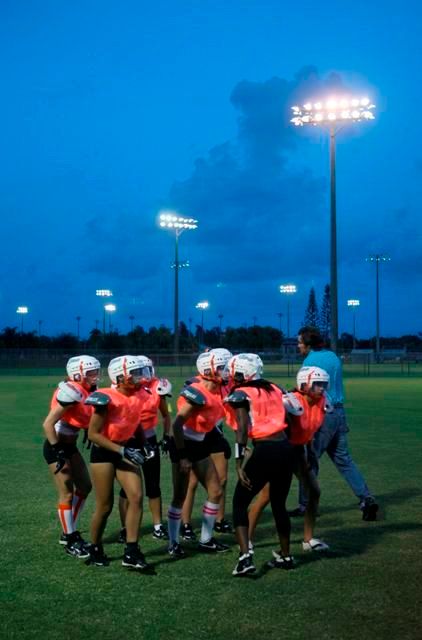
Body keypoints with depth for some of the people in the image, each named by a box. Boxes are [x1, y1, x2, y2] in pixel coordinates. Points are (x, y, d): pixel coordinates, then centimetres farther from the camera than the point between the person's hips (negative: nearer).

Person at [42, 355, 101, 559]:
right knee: (67, 494, -2)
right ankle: (70, 541, 11)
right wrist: (58, 452, -21)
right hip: (56, 447, -9)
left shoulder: (87, 391, 3)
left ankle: (69, 532, 27)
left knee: (85, 487, 15)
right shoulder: (72, 392, -24)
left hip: (70, 446, 9)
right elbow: (48, 424, -25)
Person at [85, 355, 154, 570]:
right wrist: (121, 450, -24)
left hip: (125, 450, 6)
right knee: (105, 506, 1)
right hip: (104, 452, -6)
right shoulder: (107, 399, -22)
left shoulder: (137, 397, 0)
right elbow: (93, 434, -20)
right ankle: (95, 550, 23)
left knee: (136, 497, -7)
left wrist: (143, 445, 2)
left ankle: (131, 553, -2)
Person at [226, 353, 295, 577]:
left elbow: (242, 429, -11)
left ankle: (245, 557, -4)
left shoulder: (241, 394, -1)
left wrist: (239, 464, -13)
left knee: (240, 503, 9)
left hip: (265, 452, -6)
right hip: (286, 448, 6)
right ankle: (286, 556, 33)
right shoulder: (274, 389, 16)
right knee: (279, 504, 23)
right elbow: (287, 418, 15)